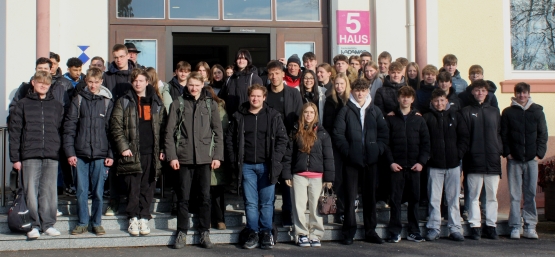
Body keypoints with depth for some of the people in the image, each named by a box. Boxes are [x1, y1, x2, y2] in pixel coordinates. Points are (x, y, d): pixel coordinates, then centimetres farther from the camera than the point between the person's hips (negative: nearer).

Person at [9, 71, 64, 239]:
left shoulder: (57, 106, 13)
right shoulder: (23, 105, 8)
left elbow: (62, 130, 11)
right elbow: (14, 132, 5)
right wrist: (15, 157, -1)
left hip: (51, 156, 1)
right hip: (30, 156, -1)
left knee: (49, 192, 2)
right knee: (31, 192, -2)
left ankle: (48, 224, 11)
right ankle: (34, 225, 6)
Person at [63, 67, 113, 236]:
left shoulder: (107, 102, 5)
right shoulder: (78, 100, 5)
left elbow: (111, 129, 4)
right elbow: (69, 127, 3)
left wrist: (111, 154, -2)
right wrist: (70, 152, -4)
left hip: (100, 155, 0)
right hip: (80, 154, 0)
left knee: (98, 191, 4)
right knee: (81, 191, 5)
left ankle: (97, 223, 16)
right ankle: (82, 223, 15)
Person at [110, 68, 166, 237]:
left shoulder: (157, 104, 12)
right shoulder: (124, 102, 6)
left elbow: (163, 127, 11)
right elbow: (115, 126, 0)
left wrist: (162, 149, 2)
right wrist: (123, 147, -9)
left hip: (151, 153, 2)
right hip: (132, 153, -2)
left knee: (148, 187, 4)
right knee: (133, 188, -1)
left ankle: (144, 218, 12)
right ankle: (133, 218, 9)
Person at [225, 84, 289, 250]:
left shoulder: (273, 116, 2)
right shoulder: (239, 116, 5)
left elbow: (283, 138, 2)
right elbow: (229, 138, 9)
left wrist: (275, 160, -7)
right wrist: (234, 160, 1)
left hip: (267, 165, -1)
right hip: (247, 166, 1)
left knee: (267, 202, 3)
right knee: (250, 202, 4)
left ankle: (266, 233, 11)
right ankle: (253, 233, 11)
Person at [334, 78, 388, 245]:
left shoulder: (375, 111, 10)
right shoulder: (346, 111, 2)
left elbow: (384, 133, 8)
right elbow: (338, 134, -3)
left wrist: (378, 150, -5)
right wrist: (347, 151, -11)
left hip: (371, 160, 3)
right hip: (352, 160, -2)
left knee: (370, 195, 9)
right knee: (350, 196, 1)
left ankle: (370, 231, 17)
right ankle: (349, 231, 8)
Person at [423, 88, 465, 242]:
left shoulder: (455, 116, 7)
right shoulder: (427, 118, 3)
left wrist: (459, 153, -1)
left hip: (453, 163, 1)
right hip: (435, 164, -1)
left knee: (453, 198, 6)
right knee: (434, 198, 1)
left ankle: (455, 229, 11)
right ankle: (434, 228, 8)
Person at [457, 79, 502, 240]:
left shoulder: (495, 112, 16)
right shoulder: (466, 112, 6)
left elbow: (499, 133, 15)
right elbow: (463, 136, -1)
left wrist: (500, 150, 2)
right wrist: (462, 152, -10)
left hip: (493, 160, 3)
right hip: (474, 161, -3)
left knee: (492, 196, 7)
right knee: (474, 196, 0)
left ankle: (491, 226, 14)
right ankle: (475, 226, 4)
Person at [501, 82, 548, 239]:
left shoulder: (537, 111, 8)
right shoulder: (508, 112, 5)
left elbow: (543, 134, 7)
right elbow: (503, 135, 4)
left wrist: (539, 153, -3)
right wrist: (507, 153, -5)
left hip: (531, 159, 1)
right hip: (514, 160, -1)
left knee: (531, 194, 4)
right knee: (515, 195, 0)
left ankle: (530, 226, 10)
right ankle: (515, 227, 4)